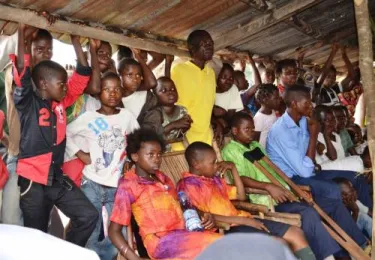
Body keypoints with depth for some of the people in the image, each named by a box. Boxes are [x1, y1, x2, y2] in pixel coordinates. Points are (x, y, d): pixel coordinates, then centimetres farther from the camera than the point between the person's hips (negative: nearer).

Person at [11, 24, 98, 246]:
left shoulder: (60, 103, 7)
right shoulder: (28, 103, -8)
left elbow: (83, 74, 8)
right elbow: (22, 69, -22)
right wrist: (22, 30, -21)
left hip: (58, 178, 5)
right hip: (33, 181, -5)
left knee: (89, 216, 0)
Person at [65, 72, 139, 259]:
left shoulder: (126, 115, 4)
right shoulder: (89, 117, -3)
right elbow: (65, 134, 1)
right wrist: (80, 153, -5)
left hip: (118, 184, 3)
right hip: (92, 183, -2)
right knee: (90, 233, 4)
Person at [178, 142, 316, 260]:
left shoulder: (214, 179, 18)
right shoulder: (188, 185, -8)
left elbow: (241, 196, 24)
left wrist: (233, 168, 14)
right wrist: (242, 220, -18)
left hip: (243, 221, 9)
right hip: (227, 229, -9)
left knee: (296, 233, 1)